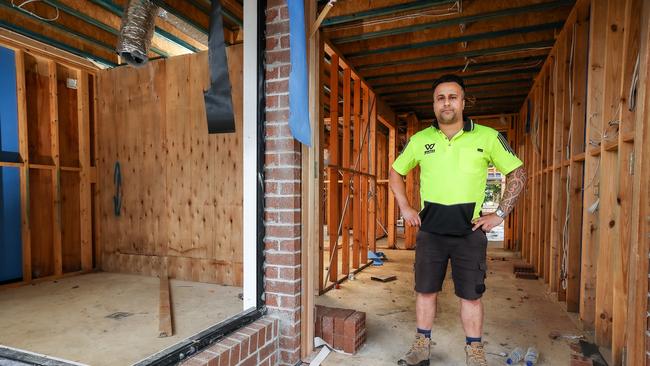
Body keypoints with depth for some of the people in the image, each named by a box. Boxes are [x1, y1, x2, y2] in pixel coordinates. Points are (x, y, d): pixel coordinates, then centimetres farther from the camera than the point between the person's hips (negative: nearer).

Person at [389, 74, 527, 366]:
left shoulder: (487, 137, -2)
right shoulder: (419, 140, 3)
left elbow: (517, 173, 4)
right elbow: (395, 173, 14)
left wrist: (500, 214, -3)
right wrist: (405, 208, 5)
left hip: (469, 232, -1)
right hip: (429, 231, 2)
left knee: (471, 295, 8)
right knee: (425, 291, 11)